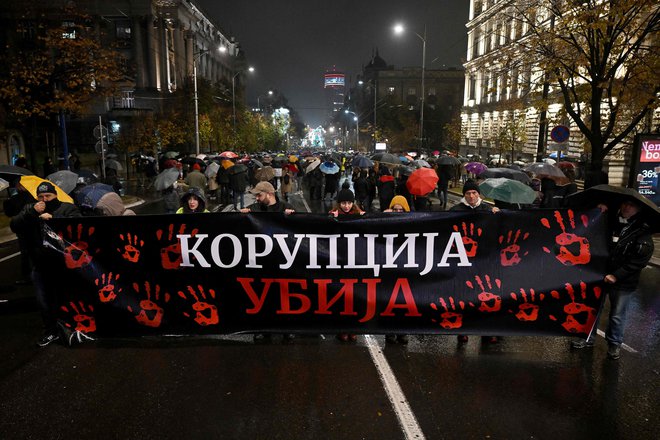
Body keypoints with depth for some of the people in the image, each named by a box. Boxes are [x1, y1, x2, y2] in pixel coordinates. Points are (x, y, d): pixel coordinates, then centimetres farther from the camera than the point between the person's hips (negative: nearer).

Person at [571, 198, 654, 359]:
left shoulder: (643, 232, -8)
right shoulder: (612, 222, 3)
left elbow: (640, 260, -14)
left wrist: (617, 275, -18)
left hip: (624, 282, -3)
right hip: (600, 275, 3)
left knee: (617, 315, 8)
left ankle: (614, 343, 28)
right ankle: (588, 339, 27)